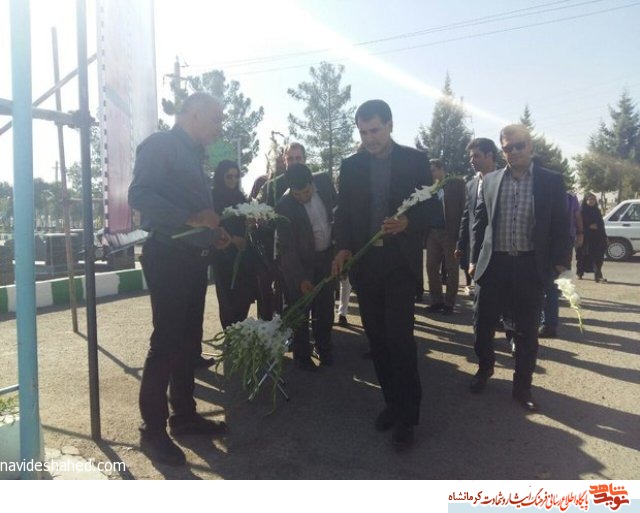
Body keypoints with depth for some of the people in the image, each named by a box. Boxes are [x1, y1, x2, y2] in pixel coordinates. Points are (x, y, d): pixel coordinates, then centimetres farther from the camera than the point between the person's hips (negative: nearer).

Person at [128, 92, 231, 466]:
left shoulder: (193, 155, 20)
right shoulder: (160, 144, -6)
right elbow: (139, 196, -19)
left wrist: (214, 232, 7)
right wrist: (190, 218, -25)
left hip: (194, 258, 9)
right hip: (168, 257, -9)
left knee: (189, 340, 13)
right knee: (166, 342, -5)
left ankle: (184, 415, 25)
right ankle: (153, 430, 8)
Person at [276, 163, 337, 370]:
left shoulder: (324, 181, -12)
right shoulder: (284, 207, -24)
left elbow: (336, 206, 8)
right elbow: (288, 248, -20)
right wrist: (301, 279, -23)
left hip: (326, 255, 4)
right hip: (300, 261, -4)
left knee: (325, 306, 12)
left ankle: (324, 347, 30)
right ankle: (302, 353, 21)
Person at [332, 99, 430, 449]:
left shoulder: (415, 160, 3)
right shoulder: (350, 165, 10)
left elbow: (430, 210, 0)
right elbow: (343, 213, 9)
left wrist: (407, 223, -20)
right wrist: (343, 248, -8)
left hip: (399, 261, -3)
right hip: (363, 262, 3)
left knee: (399, 337, -7)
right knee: (377, 338, 8)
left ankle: (406, 415, 6)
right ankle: (392, 402, 23)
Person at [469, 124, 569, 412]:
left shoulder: (551, 181, 2)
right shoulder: (490, 181, 6)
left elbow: (560, 226, 3)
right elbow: (480, 222, 9)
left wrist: (559, 262, -5)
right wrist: (474, 259, 6)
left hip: (530, 266, -1)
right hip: (494, 263, 2)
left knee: (527, 330, 8)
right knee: (482, 323, 9)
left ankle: (522, 386, 24)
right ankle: (484, 368, 36)